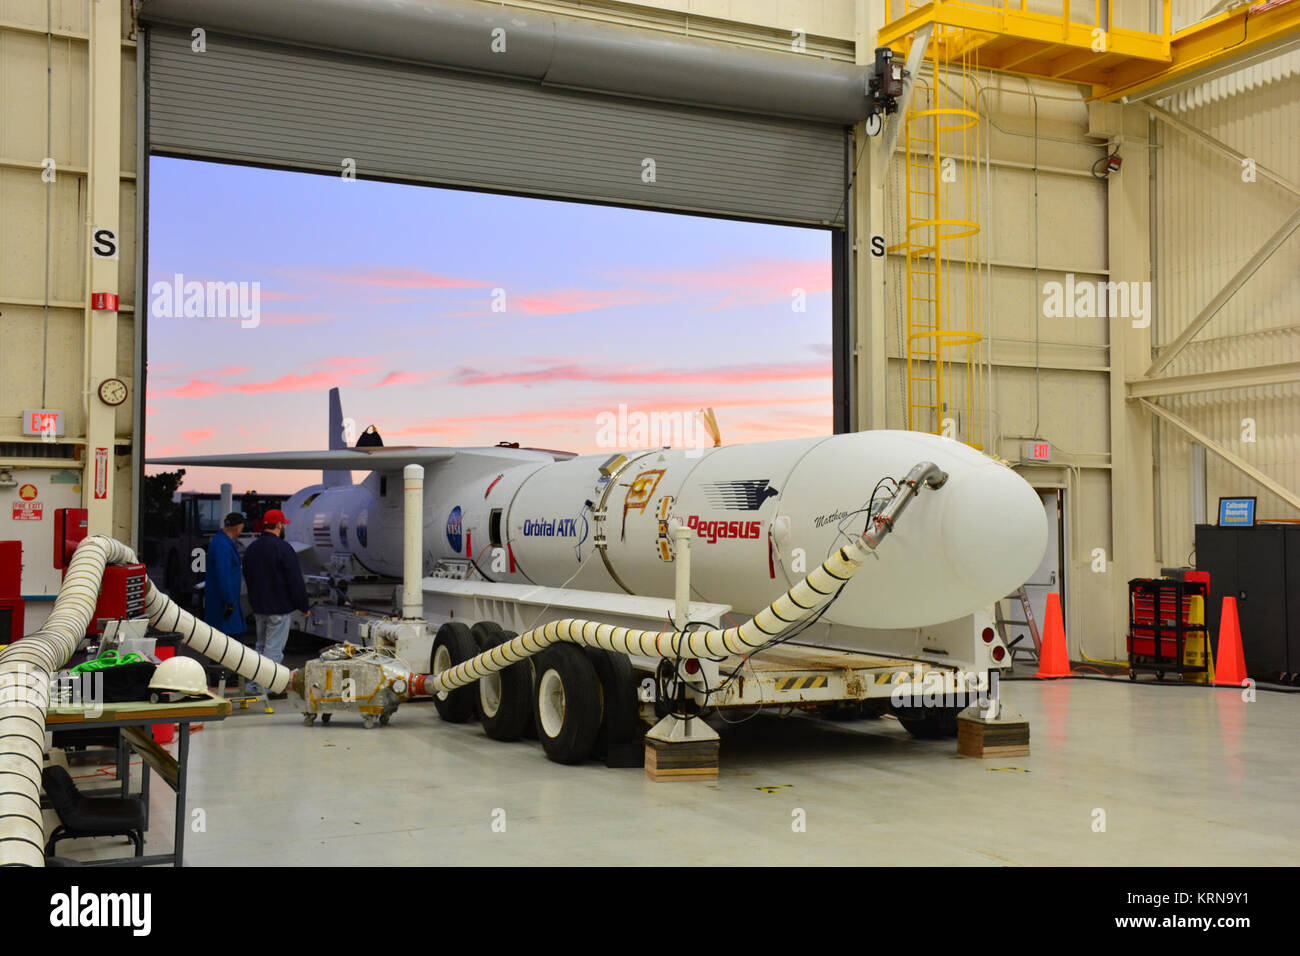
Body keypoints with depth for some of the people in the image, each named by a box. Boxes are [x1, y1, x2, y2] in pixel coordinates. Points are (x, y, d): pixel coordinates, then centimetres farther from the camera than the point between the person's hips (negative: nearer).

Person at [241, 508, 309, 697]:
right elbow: (296, 580, -15)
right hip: (279, 608, -8)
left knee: (262, 646, 19)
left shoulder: (251, 549, 11)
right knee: (274, 648, -3)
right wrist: (303, 605, -8)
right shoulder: (282, 548, -15)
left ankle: (253, 684, 19)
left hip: (258, 607, 8)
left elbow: (247, 577, 18)